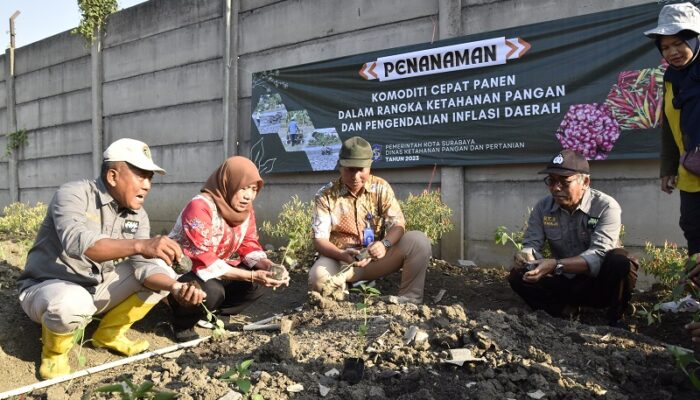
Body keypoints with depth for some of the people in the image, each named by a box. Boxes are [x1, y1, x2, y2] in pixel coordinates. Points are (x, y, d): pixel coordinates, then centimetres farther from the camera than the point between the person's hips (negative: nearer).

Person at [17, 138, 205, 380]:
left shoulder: (138, 216, -4)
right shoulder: (73, 195, -22)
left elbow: (144, 265, -14)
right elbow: (76, 242, -41)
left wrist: (176, 287, -35)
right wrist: (140, 245, -54)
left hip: (97, 287, 6)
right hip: (47, 287, -6)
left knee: (162, 271, -7)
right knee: (72, 303, -39)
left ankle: (109, 334, 9)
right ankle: (53, 352, -4)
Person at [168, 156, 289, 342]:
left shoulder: (245, 208, -4)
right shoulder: (200, 207, -28)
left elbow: (250, 246, -3)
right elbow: (204, 261, -32)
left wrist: (268, 266, -25)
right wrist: (252, 275, -35)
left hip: (220, 272, 7)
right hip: (182, 270, -7)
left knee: (263, 279, -12)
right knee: (211, 291, -37)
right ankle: (183, 323, -4)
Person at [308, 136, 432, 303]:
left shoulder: (380, 188, -3)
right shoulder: (326, 196, -9)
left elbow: (398, 225, -9)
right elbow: (320, 239, -14)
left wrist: (384, 244, -33)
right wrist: (343, 255, -34)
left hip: (377, 258, 2)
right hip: (341, 260, -1)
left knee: (419, 240, -21)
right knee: (318, 277, -36)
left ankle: (408, 300, -9)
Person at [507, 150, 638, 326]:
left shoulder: (606, 207, -17)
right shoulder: (543, 207, -4)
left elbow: (598, 256, -28)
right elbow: (531, 243, -8)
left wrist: (556, 265, -44)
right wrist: (525, 255, -34)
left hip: (598, 283, -2)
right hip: (564, 282, 3)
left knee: (619, 260, -33)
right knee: (517, 276, -18)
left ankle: (615, 321, -12)